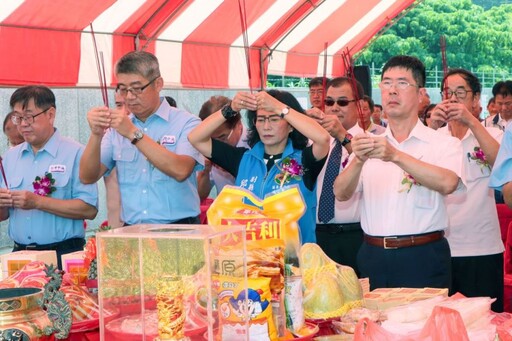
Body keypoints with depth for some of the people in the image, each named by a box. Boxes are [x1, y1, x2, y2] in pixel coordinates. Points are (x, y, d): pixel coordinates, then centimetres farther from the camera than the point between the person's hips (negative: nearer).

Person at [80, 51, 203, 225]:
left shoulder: (187, 123, 2)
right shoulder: (118, 127, 14)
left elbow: (180, 171, -15)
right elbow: (88, 177, 7)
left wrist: (134, 134, -17)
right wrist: (96, 135, -8)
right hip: (132, 231, 3)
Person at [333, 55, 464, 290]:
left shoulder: (444, 144, 1)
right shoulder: (368, 144, 11)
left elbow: (447, 183, -20)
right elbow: (341, 194, -2)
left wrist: (396, 156, -31)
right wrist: (358, 160, -23)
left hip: (423, 260, -3)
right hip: (373, 257, 3)